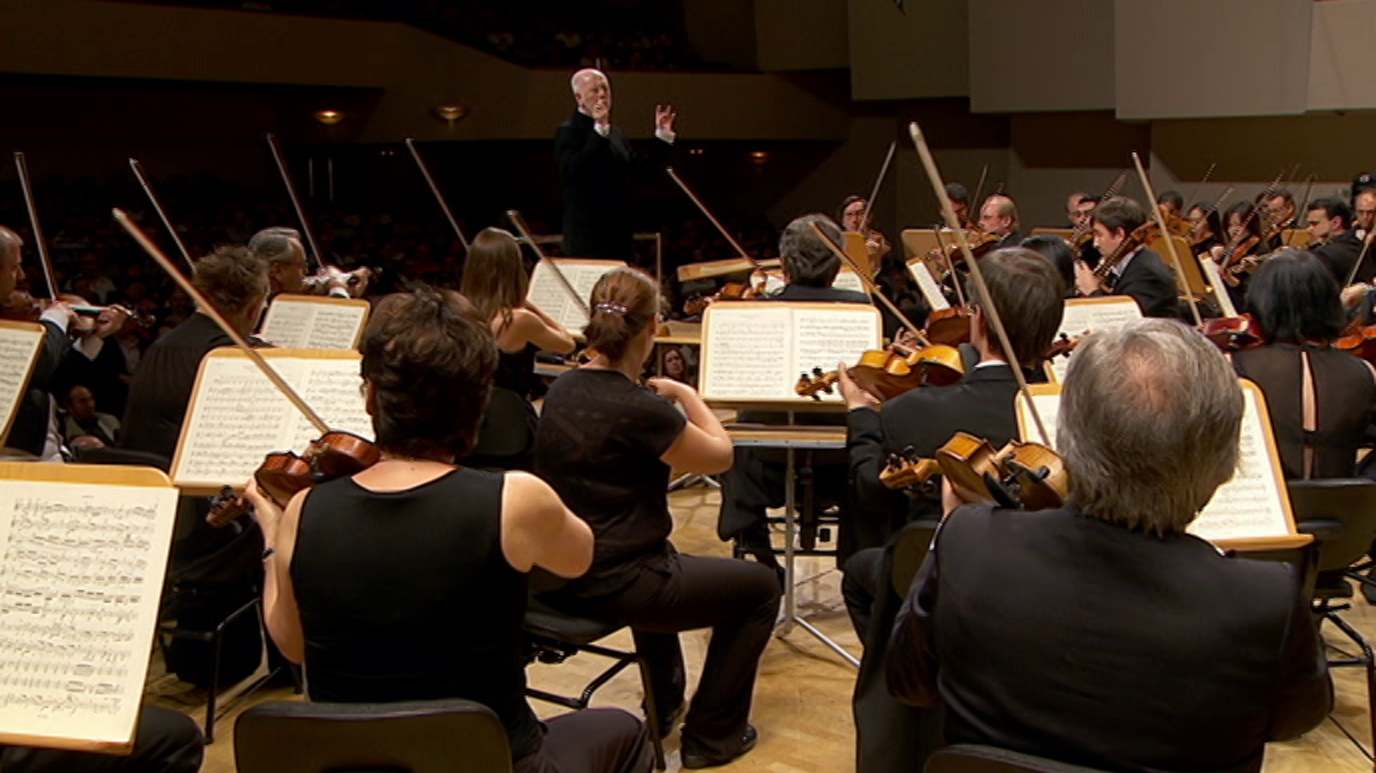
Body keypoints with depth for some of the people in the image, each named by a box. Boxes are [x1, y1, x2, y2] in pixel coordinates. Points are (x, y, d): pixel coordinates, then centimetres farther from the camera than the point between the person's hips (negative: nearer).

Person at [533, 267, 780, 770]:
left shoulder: (560, 390, -1)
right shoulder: (640, 409, -24)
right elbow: (720, 456, -8)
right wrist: (686, 395, 4)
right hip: (613, 587, -8)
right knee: (760, 588, 12)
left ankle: (663, 705, 50)